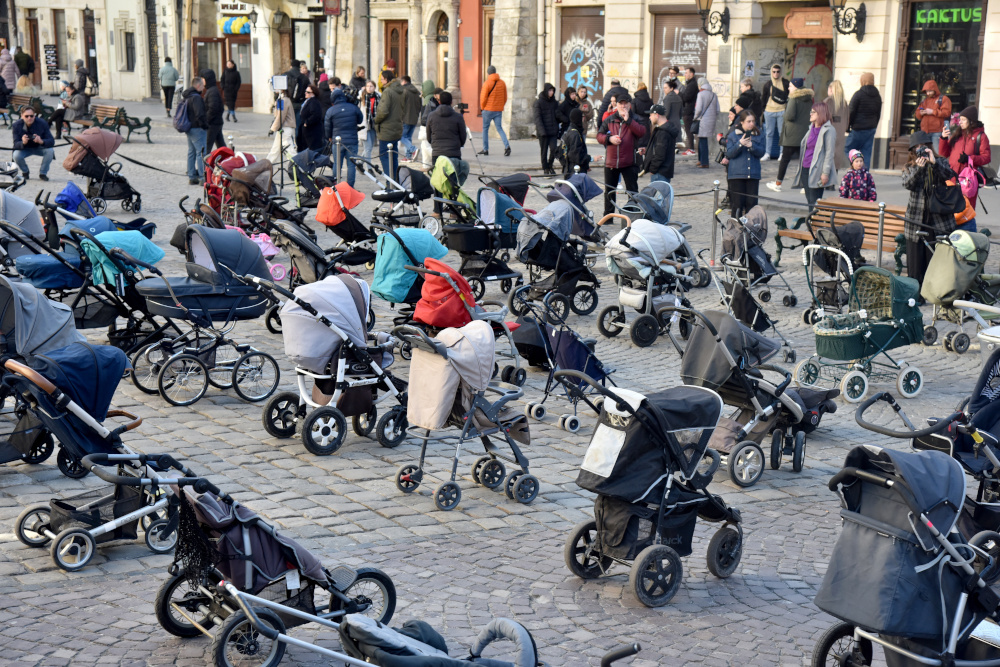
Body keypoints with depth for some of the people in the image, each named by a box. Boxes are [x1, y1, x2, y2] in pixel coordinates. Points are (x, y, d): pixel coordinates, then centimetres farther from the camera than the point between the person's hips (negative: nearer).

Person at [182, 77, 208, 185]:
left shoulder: (186, 97, 14)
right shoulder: (196, 97, -18)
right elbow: (200, 115, -24)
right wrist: (205, 126, -12)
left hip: (189, 128, 10)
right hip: (197, 128, -10)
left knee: (191, 152, 13)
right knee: (201, 153, -8)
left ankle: (191, 176, 17)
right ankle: (203, 177, -10)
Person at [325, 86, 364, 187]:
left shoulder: (330, 111, -3)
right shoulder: (354, 108, -1)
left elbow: (327, 127, 5)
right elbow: (360, 120, 14)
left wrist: (330, 137, 24)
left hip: (337, 141, 0)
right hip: (352, 141, 0)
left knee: (337, 165, 8)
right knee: (351, 164, 4)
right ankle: (350, 186, 3)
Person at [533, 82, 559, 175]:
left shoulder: (554, 102, 11)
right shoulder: (539, 102, -4)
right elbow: (537, 117, -8)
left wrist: (557, 128, 9)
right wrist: (541, 130, -17)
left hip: (553, 131, 4)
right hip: (543, 131, -3)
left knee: (553, 149, -7)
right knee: (544, 150, 3)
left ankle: (550, 166, 15)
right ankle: (545, 168, 15)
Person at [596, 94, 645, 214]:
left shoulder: (635, 119, 2)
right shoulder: (609, 120, 8)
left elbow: (641, 132, -17)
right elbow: (599, 136, 7)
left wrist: (628, 120, -19)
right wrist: (609, 138, -12)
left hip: (629, 163, -3)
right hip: (610, 162, 3)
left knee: (632, 191, 0)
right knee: (609, 191, 11)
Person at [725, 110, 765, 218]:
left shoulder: (759, 136, 8)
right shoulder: (733, 136, 2)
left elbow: (761, 153, 0)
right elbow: (729, 154, -5)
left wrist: (752, 146, -17)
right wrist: (740, 144, -20)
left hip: (753, 174, 2)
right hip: (736, 174, -2)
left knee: (752, 202, 0)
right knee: (738, 203, -2)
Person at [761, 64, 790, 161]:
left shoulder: (786, 83, 2)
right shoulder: (768, 84, 6)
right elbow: (763, 98, 12)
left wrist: (788, 105, 2)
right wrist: (762, 108, 9)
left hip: (782, 111, -2)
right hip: (769, 111, 2)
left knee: (782, 133, 0)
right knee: (769, 133, 5)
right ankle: (767, 154, 10)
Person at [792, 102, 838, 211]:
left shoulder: (828, 130, -8)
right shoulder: (812, 128, 17)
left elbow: (829, 153, -13)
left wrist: (825, 173, -19)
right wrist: (800, 168, 20)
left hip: (817, 171, -8)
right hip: (806, 170, 8)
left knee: (814, 202, -8)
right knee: (809, 201, 11)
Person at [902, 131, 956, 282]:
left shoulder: (940, 163, 9)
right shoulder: (909, 167, 12)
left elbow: (950, 175, -11)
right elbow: (907, 184, -7)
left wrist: (934, 162, -22)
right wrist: (918, 168, -22)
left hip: (938, 219, -1)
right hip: (916, 219, 1)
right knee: (915, 258, 2)